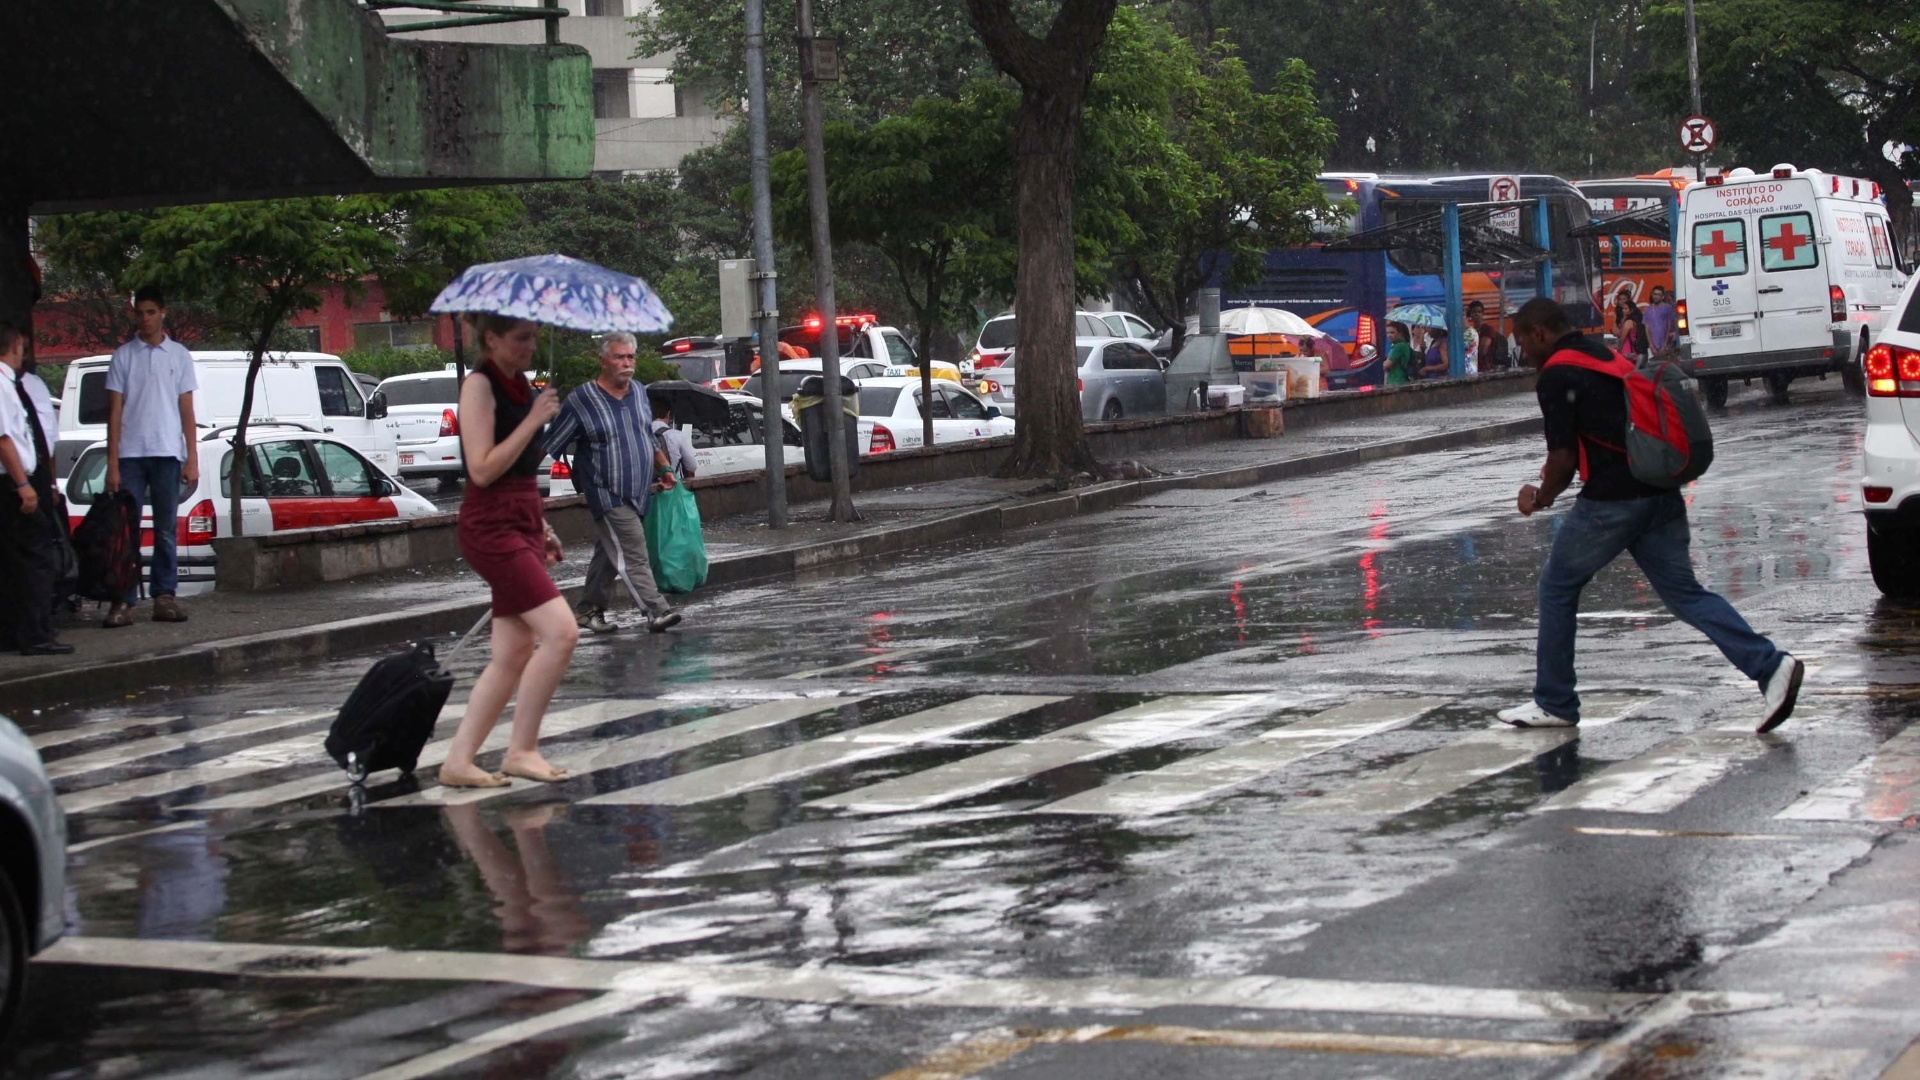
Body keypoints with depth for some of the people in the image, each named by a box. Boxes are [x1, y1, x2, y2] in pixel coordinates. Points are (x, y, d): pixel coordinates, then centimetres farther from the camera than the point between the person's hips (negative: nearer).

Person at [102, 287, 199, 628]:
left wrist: (192, 459, 1)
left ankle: (164, 596, 9)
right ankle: (123, 601, -5)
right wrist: (112, 464, -4)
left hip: (167, 453, 1)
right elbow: (115, 412, 3)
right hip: (130, 454, -1)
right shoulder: (123, 356, 6)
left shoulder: (179, 356, 9)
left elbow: (187, 411, 9)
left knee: (166, 530, 4)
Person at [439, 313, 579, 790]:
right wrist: (534, 419, -17)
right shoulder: (479, 385, -10)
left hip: (522, 523, 9)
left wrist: (542, 526, 22)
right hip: (491, 527, -9)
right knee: (561, 632, -17)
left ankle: (458, 761, 8)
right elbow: (483, 470, -18)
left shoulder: (518, 385, 16)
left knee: (511, 657, 5)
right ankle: (521, 750, -8)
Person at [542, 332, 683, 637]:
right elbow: (549, 446, -7)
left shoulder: (639, 394, 9)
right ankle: (657, 612, -20)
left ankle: (587, 610, 25)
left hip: (638, 495, 7)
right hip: (608, 495, -7)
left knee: (610, 554, 14)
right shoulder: (582, 400, -10)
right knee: (634, 555, -15)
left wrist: (664, 468, 21)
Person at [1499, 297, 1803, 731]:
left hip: (1611, 500, -8)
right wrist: (1559, 467, 27)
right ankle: (1770, 666, -8)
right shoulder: (1605, 357, 19)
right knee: (1685, 592, 8)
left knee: (1557, 587, 10)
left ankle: (1554, 703, 16)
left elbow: (1563, 459, -13)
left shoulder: (1556, 376, -8)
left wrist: (1539, 498, 6)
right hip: (1661, 493, 8)